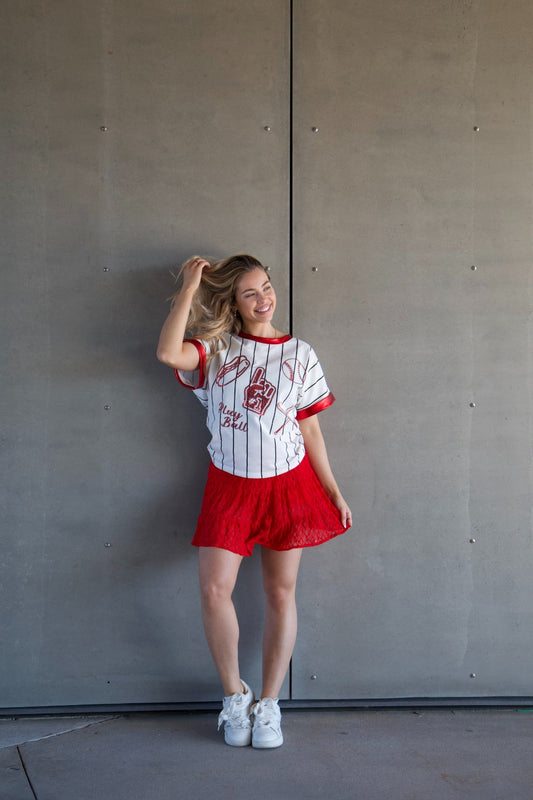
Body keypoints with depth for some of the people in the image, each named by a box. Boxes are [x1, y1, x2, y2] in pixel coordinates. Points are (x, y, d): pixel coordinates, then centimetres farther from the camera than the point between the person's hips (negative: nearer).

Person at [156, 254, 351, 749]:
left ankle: (268, 704, 16)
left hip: (289, 483, 1)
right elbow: (168, 354, -21)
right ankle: (234, 695, 10)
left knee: (280, 593, 4)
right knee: (214, 588, -11)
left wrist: (334, 492, 6)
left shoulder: (299, 354, 5)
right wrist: (190, 287, -14)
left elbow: (310, 430, 8)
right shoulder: (216, 348, 2)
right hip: (230, 486, -1)